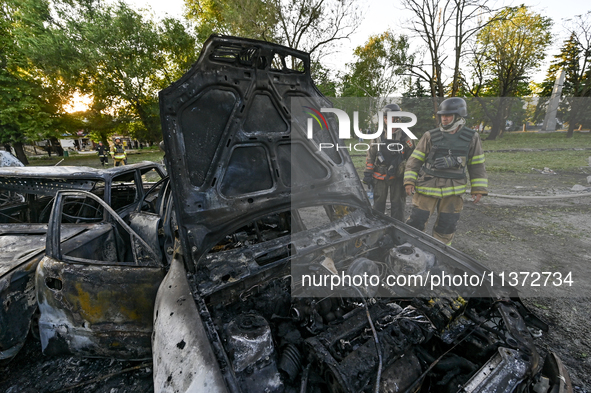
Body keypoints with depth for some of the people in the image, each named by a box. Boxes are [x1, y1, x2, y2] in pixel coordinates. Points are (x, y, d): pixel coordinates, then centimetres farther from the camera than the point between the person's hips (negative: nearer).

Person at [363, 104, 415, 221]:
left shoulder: (404, 137, 0)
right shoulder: (378, 136, 4)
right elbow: (370, 156, 6)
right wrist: (367, 174, 1)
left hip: (397, 176, -1)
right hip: (380, 176, 2)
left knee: (397, 205, 7)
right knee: (378, 204, 10)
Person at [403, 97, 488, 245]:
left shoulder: (471, 137, 4)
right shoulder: (431, 136, -1)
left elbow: (477, 165, 10)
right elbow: (415, 160, 1)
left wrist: (478, 189, 6)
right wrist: (409, 181, -9)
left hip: (453, 190, 2)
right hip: (427, 187, -2)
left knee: (447, 225, 9)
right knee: (417, 220, -2)